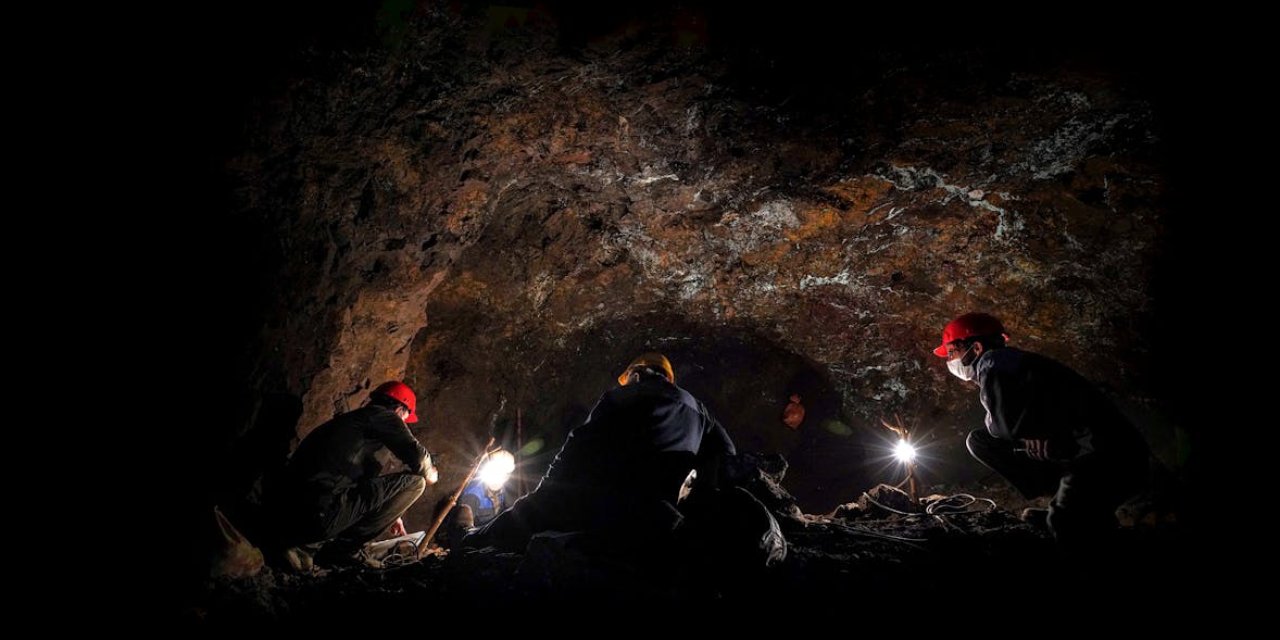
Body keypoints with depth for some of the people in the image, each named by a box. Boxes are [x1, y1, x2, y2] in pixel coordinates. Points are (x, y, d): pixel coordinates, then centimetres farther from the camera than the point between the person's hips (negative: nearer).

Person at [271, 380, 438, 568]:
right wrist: (430, 474, 17)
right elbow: (416, 456, -8)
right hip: (323, 513, -10)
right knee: (414, 482, -2)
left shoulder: (351, 419, 30)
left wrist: (391, 514, 52)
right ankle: (341, 549, -2)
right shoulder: (382, 416, 3)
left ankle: (297, 543, 16)